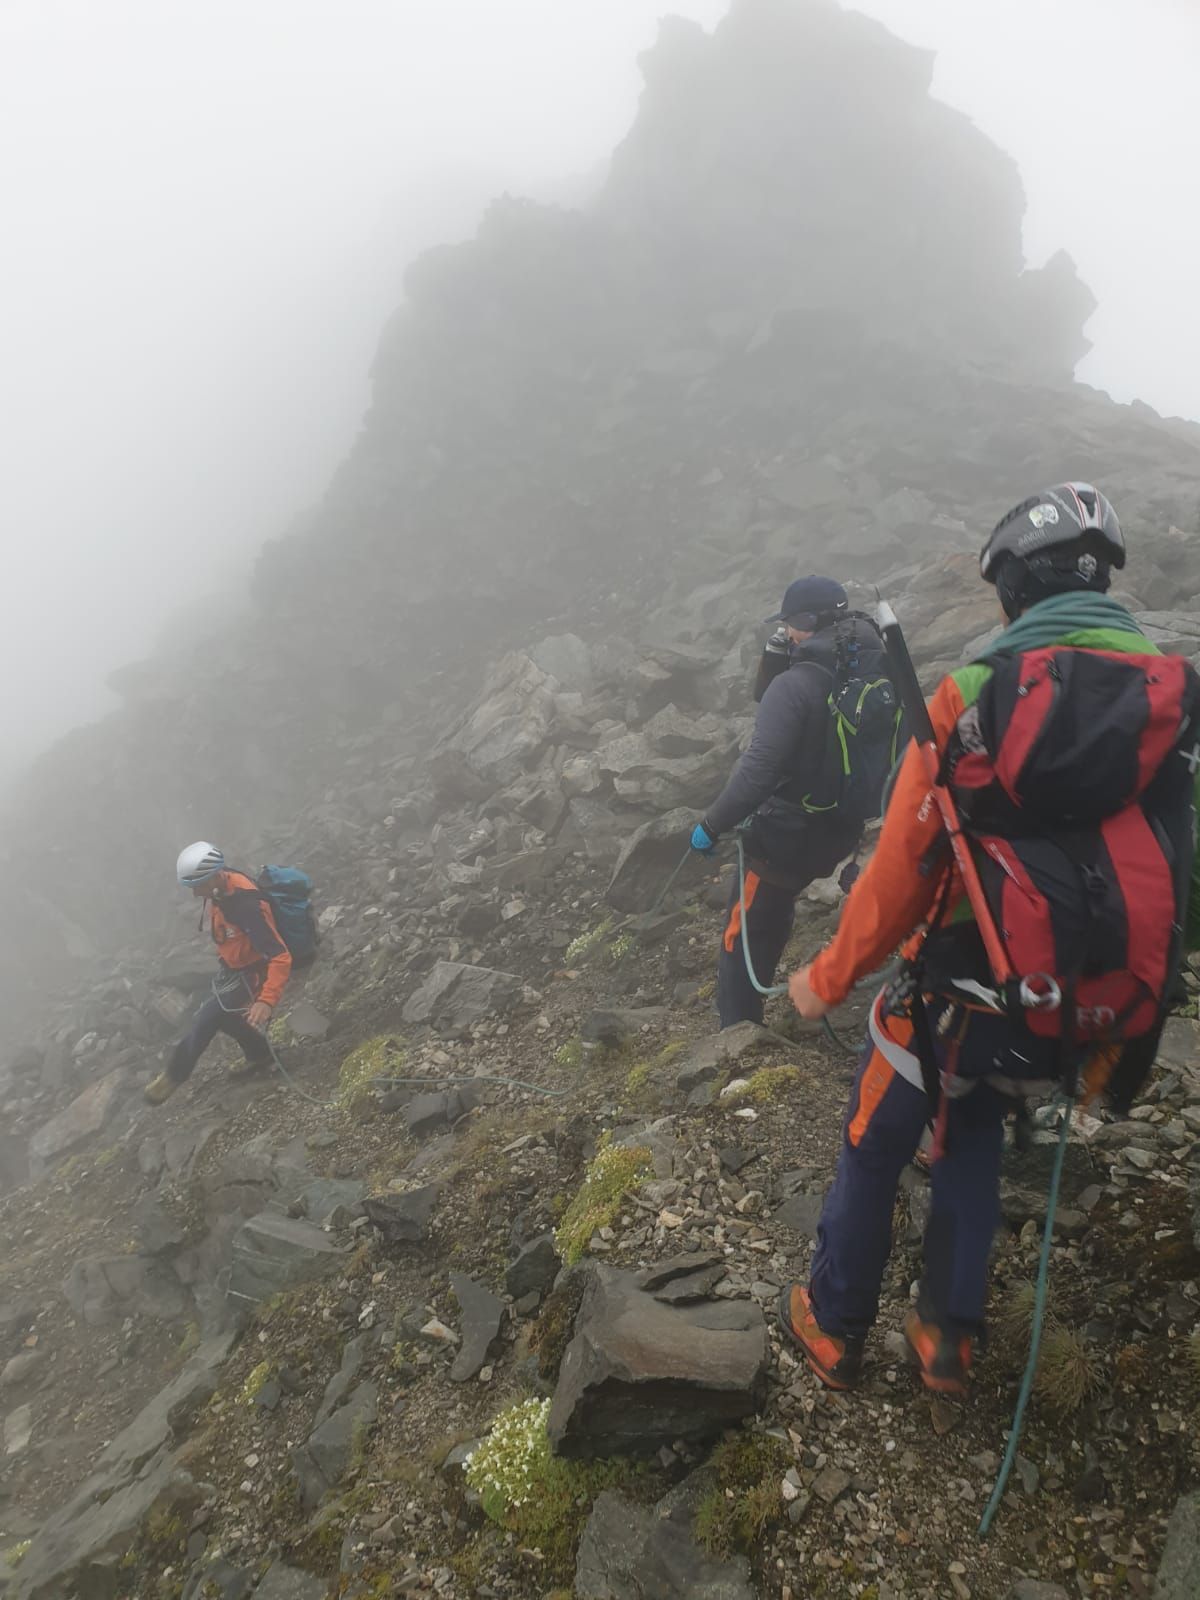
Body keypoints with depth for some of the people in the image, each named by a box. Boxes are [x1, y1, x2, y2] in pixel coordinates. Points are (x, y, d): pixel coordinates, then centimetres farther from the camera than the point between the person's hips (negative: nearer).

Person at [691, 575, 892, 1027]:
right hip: (843, 830, 9)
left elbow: (759, 768, -28)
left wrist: (711, 825, -21)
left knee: (744, 934, 7)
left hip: (789, 835, -9)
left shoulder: (796, 684, -24)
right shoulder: (870, 675, 1)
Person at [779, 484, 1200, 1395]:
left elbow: (902, 871, -18)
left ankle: (833, 1329, 39)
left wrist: (829, 980, -4)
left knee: (874, 1150, 19)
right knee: (976, 1130, 31)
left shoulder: (977, 693, -19)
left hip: (964, 993, -5)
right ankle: (950, 1339, 38)